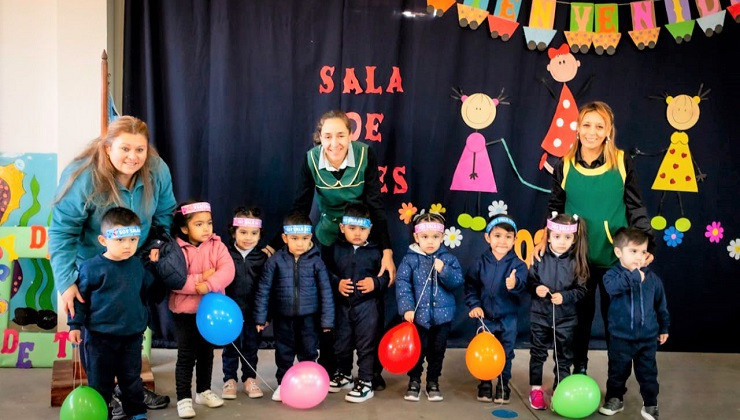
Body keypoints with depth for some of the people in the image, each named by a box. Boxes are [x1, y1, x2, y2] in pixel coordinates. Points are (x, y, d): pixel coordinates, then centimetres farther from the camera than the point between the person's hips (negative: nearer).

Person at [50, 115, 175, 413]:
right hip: (91, 268, -4)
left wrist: (156, 245, -12)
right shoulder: (82, 178, -30)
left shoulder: (157, 171, -17)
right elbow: (61, 232, -26)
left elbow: (164, 216, 0)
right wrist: (66, 283, -29)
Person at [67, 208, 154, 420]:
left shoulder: (138, 265, -1)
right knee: (100, 380, 10)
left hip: (132, 335, 3)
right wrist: (75, 325, -5)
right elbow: (80, 297, -6)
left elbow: (148, 291, 18)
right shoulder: (92, 267, -14)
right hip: (101, 336, -3)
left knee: (132, 378, 16)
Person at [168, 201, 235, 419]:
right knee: (186, 356, 1)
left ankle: (203, 391, 34)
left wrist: (209, 285, -31)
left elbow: (228, 270, -17)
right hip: (185, 312, -4)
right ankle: (184, 398, 11)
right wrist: (200, 279, -26)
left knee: (206, 353, 18)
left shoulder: (217, 246, -4)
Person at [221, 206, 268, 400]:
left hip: (253, 311, 1)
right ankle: (229, 380, 23)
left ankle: (250, 379, 27)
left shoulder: (262, 258, -1)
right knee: (231, 347, 10)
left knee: (251, 346, 13)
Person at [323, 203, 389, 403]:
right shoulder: (335, 249, -1)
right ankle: (344, 375, 36)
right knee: (342, 343, 16)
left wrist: (375, 283, -18)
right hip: (342, 305, 2)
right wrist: (337, 283, -15)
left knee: (366, 345, 0)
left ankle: (365, 382, 10)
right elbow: (325, 273, 1)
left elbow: (386, 277, 0)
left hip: (366, 306, -2)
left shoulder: (375, 252, -4)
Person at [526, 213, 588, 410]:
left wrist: (564, 297, -22)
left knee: (563, 356, 10)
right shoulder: (540, 258, -9)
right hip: (540, 314, 0)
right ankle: (536, 388, 26)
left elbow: (581, 290, -7)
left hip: (565, 318, 0)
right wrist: (536, 289, -24)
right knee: (538, 353, 12)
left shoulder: (576, 262, -8)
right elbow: (529, 281, -3)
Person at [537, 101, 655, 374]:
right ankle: (579, 372, 30)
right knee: (580, 315, 13)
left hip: (615, 257, -1)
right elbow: (555, 208, 8)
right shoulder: (565, 166, -1)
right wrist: (544, 239, -5)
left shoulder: (622, 163, -4)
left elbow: (636, 208, 0)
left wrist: (645, 244, -9)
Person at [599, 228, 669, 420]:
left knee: (648, 372, 10)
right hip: (621, 337, -2)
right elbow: (612, 286, -36)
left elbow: (661, 305, 11)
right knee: (618, 370, 13)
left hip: (648, 338, 2)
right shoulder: (613, 274, -10)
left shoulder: (652, 278, 0)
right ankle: (615, 399, 31)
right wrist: (634, 275, -36)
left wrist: (664, 328, 16)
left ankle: (650, 404, 25)